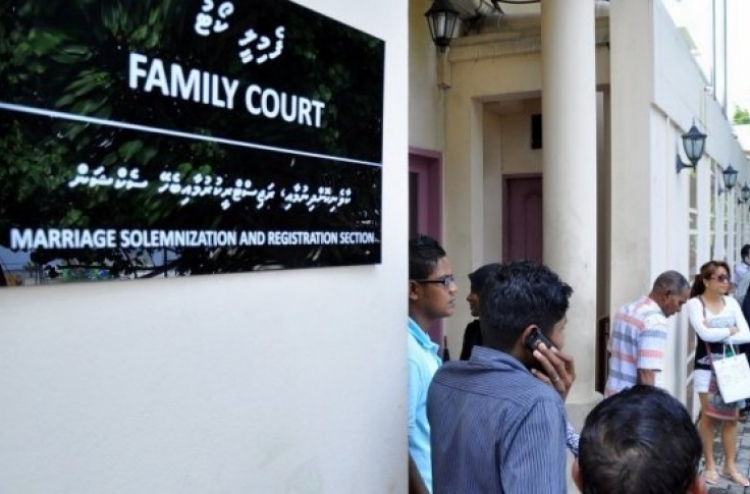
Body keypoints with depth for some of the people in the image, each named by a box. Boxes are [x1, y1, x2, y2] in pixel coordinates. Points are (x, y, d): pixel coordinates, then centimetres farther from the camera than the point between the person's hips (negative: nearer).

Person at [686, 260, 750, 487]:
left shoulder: (731, 302, 3)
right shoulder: (695, 303, -10)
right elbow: (705, 334, -23)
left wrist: (717, 335, -15)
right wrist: (730, 330, -9)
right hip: (707, 367, -4)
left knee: (731, 417, 9)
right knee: (709, 416, 4)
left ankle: (730, 466, 21)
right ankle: (710, 465, 18)